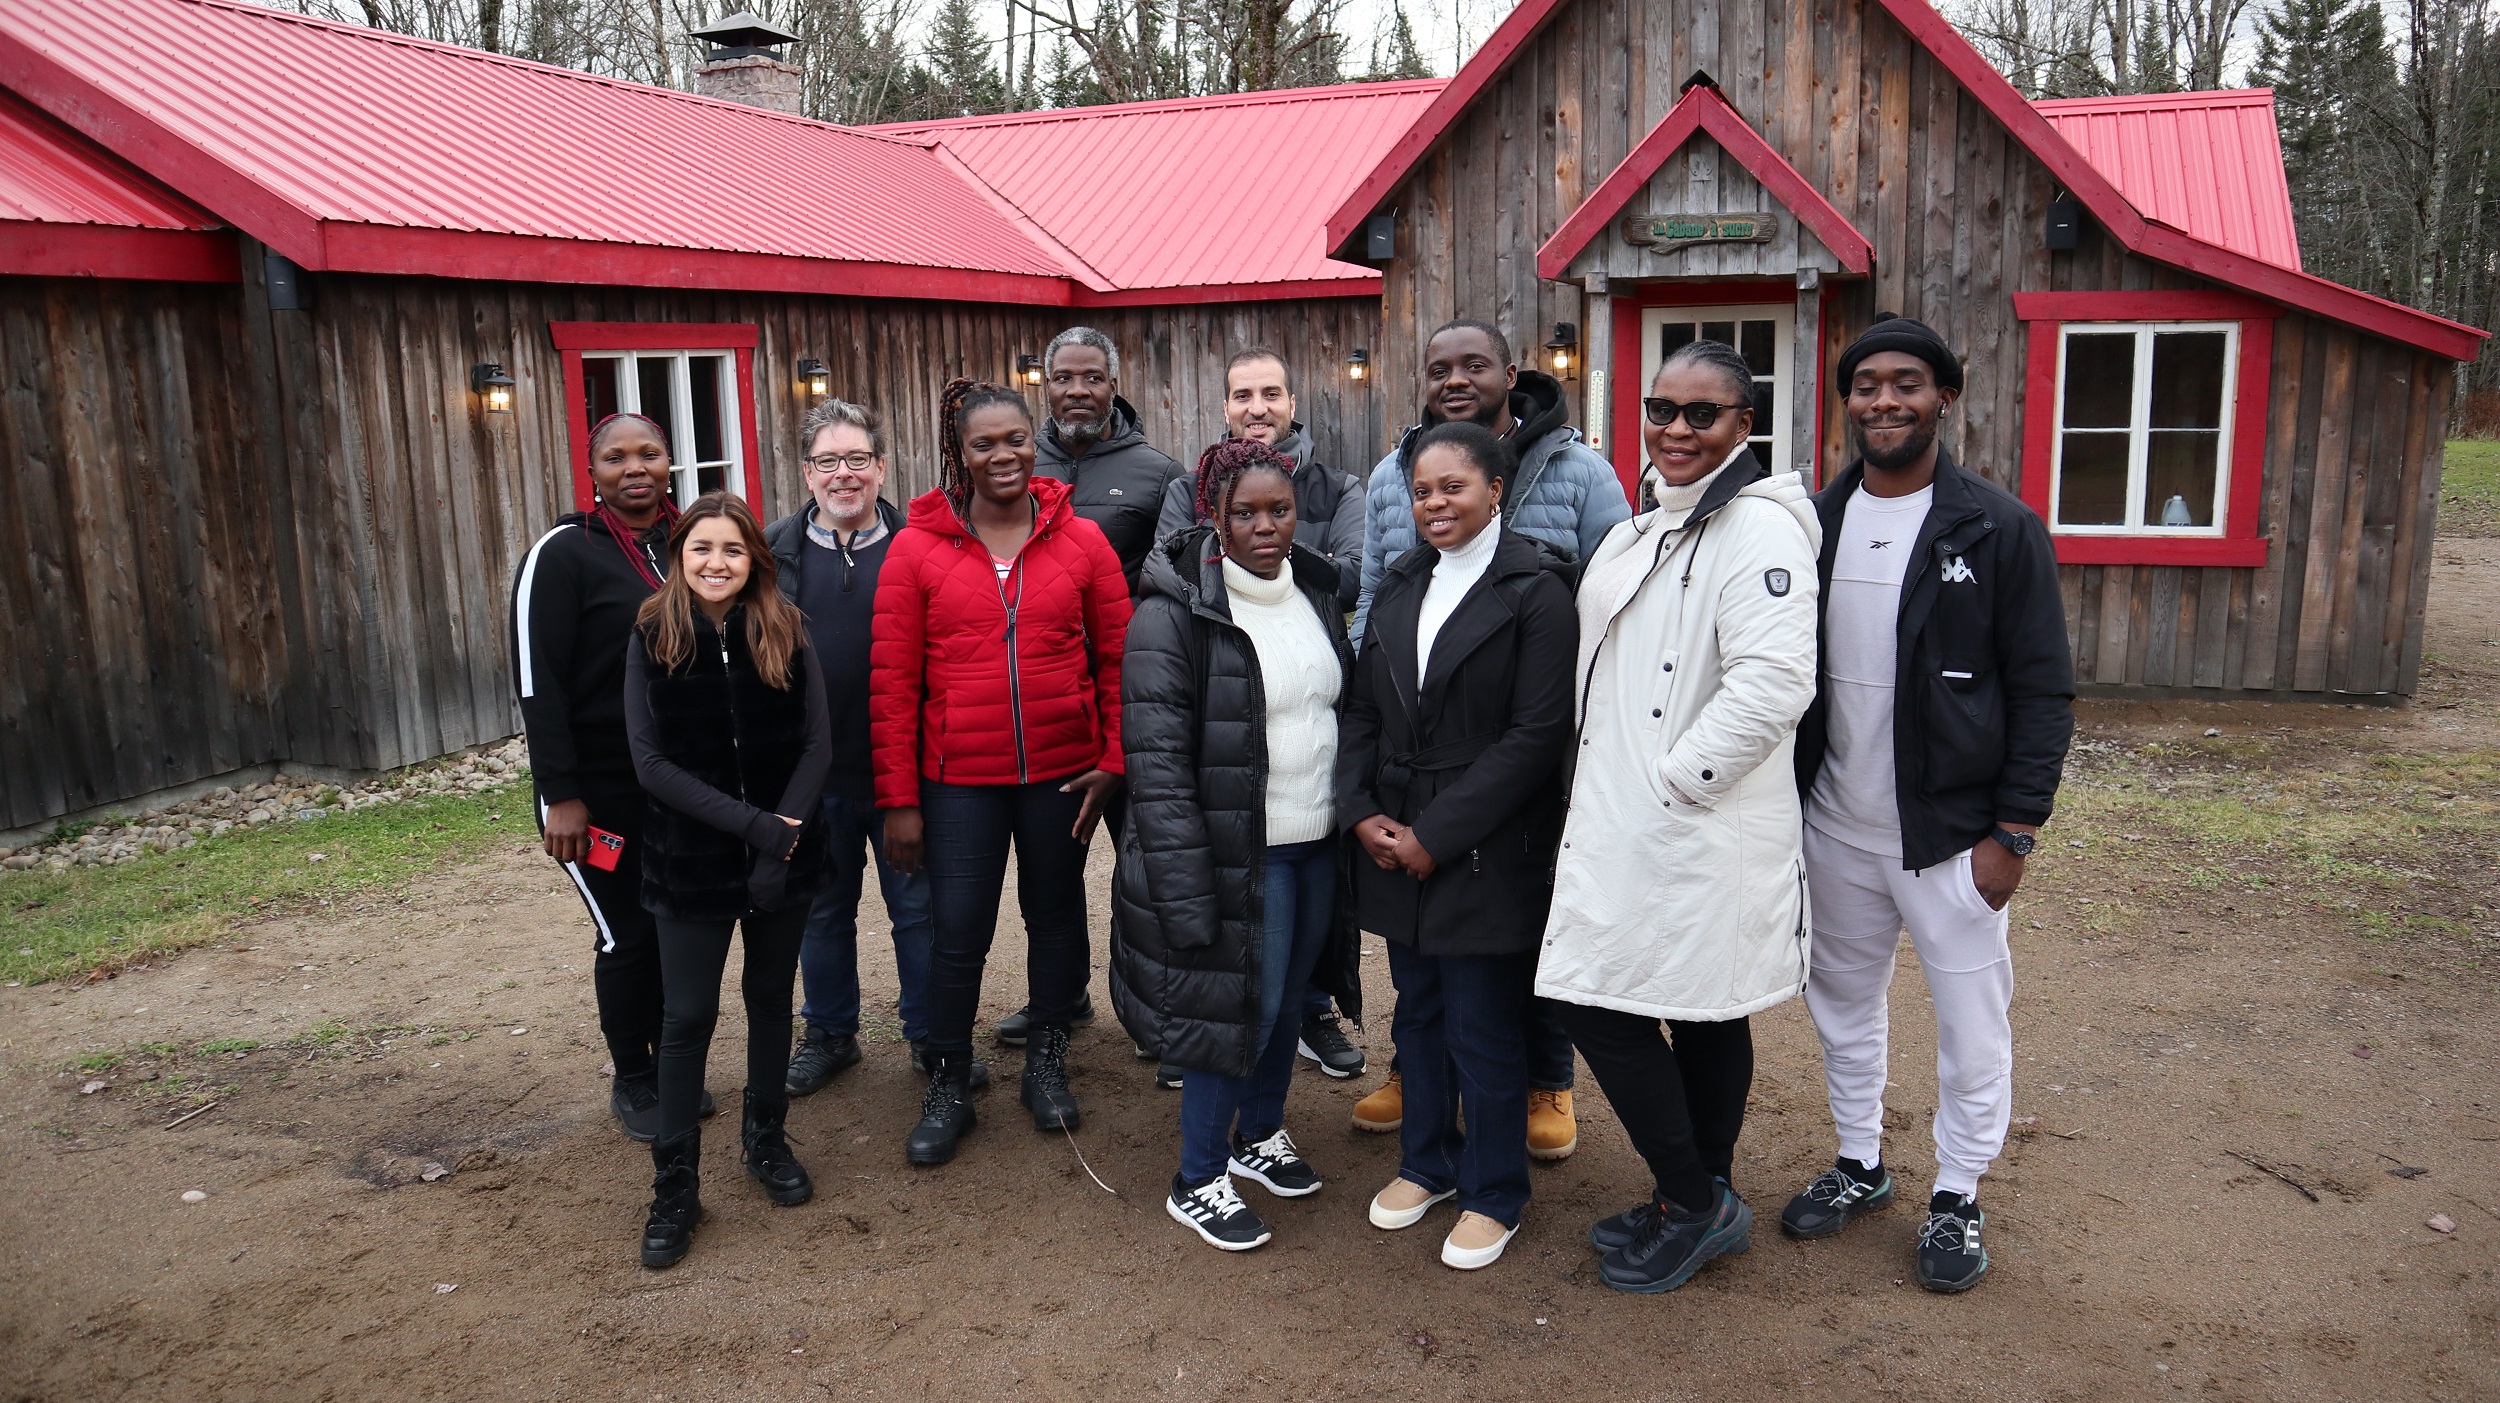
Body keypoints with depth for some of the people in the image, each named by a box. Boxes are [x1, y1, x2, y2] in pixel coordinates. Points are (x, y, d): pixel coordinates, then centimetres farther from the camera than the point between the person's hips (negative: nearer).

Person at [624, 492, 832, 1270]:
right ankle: (674, 1186, 14)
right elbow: (651, 761, -10)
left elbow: (818, 741, -4)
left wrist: (787, 827, -18)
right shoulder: (651, 638, -6)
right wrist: (751, 824, -18)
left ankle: (766, 1140, 34)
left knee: (770, 995, 15)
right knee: (689, 1015, 2)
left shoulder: (785, 633, -3)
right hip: (691, 859, -2)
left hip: (784, 852, 2)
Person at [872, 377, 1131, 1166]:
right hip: (960, 780, -1)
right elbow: (891, 681, -4)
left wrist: (1113, 759, -3)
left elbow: (1117, 657, 4)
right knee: (958, 933, 3)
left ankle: (1046, 1063, 35)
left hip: (1063, 774, 1)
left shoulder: (1081, 540, -1)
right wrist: (899, 799, -5)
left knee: (1056, 916, 15)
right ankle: (949, 1086, 24)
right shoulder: (917, 548, -4)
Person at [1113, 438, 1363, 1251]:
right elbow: (1156, 763, -18)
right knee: (1237, 1005, 0)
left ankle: (1261, 1136, 40)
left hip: (1318, 846, 7)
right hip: (1239, 855, -7)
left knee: (1289, 997, 17)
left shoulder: (1315, 592, 7)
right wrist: (1185, 891, -22)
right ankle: (1197, 1182, 20)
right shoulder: (1174, 614, -15)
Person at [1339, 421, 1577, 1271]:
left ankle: (1493, 1193, 24)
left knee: (1485, 1031, 5)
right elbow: (1364, 711, 10)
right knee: (1418, 1014, 18)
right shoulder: (1400, 586, 10)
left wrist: (1437, 836, -15)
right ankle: (1427, 1162, 36)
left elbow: (1538, 735, -15)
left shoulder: (1534, 589, -10)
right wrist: (1362, 813, -5)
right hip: (1394, 845, 6)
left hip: (1488, 854, -5)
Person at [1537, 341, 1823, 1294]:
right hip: (1625, 827, 9)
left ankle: (1694, 1203, 16)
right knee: (1702, 1017, 18)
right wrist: (1603, 790, 16)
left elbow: (1772, 685, -26)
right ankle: (1702, 1204, 31)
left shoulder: (1759, 528, -15)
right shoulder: (1647, 527, 15)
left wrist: (1672, 779, -20)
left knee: (1652, 1009, -3)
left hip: (1700, 833, -9)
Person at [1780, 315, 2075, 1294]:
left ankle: (1959, 1195, 26)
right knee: (1843, 1004, 17)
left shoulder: (1998, 530, -8)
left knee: (1971, 1022, 7)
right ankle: (1860, 1164, 36)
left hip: (1950, 834, -4)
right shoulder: (1813, 523, 3)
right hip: (1833, 828, 4)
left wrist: (2014, 830, -12)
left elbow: (2044, 692, -7)